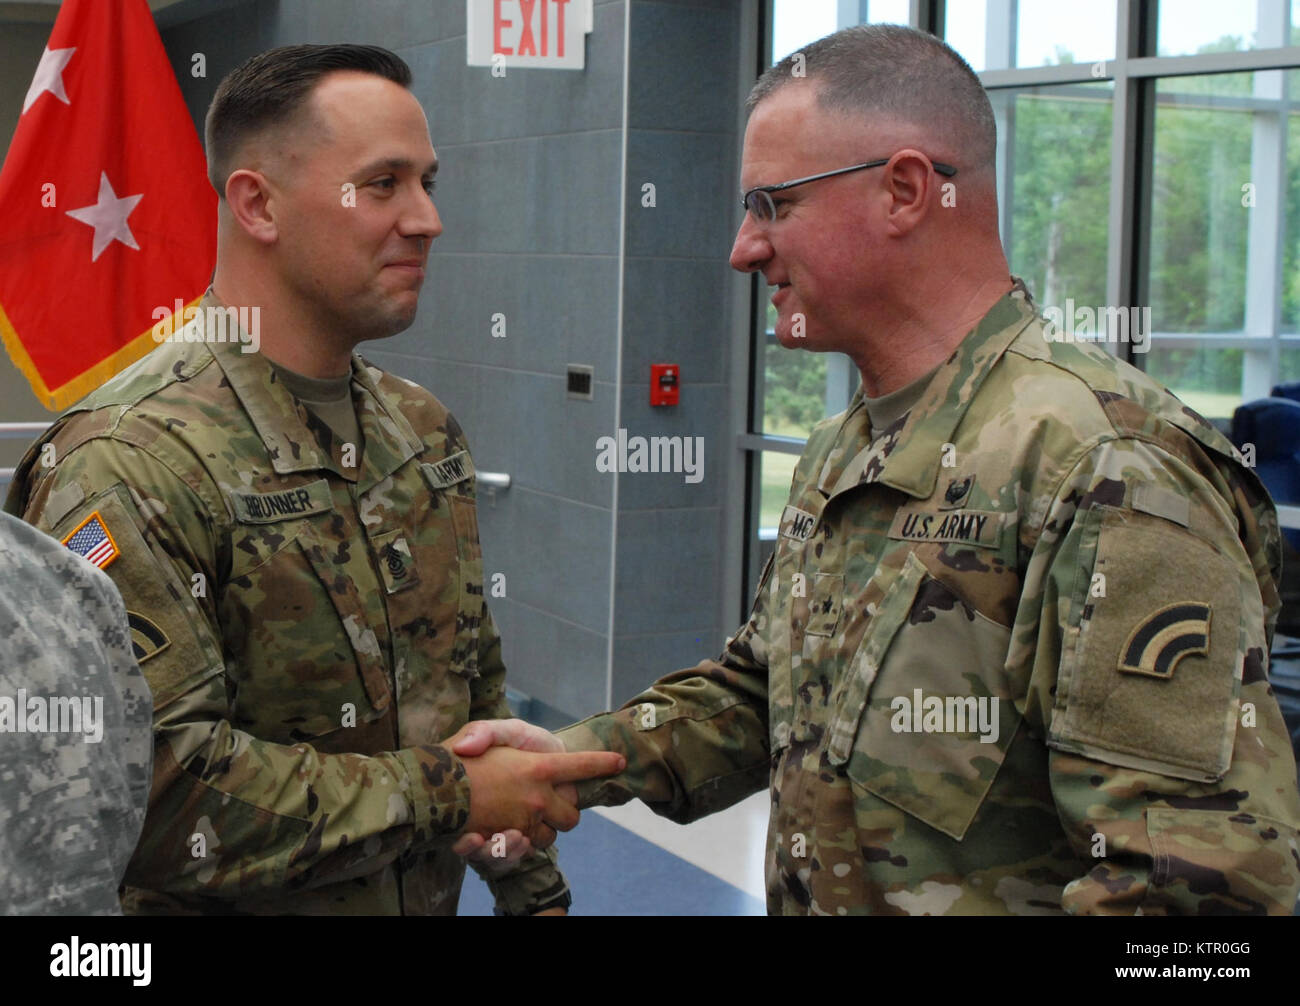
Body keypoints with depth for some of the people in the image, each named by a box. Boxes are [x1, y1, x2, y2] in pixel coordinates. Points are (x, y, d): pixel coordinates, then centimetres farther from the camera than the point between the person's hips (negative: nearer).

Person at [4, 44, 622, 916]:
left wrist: (533, 888, 8)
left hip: (430, 898, 7)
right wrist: (448, 796, -23)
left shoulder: (424, 430, 4)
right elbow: (155, 790, -28)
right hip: (233, 906, -7)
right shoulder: (129, 467, -22)